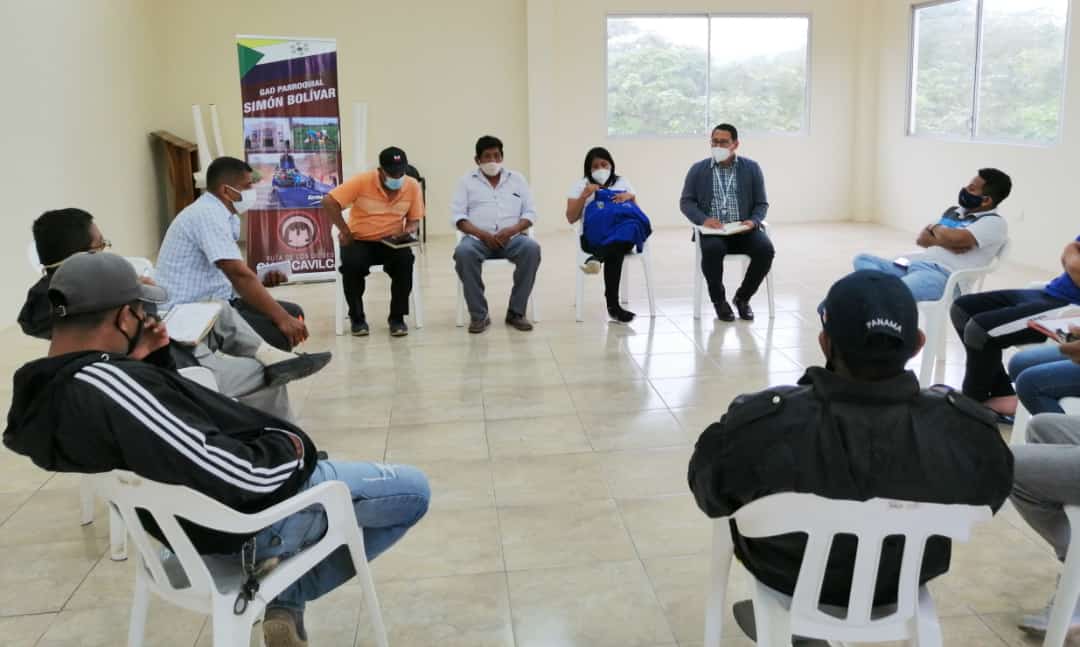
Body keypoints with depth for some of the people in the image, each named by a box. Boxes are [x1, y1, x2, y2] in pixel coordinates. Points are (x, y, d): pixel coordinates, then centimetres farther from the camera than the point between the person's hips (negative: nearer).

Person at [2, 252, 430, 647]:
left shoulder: (43, 392, -4)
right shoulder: (105, 384, -33)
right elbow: (244, 477, -34)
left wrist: (144, 359, -1)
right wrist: (288, 448, -13)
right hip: (257, 511, -10)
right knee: (413, 491, 5)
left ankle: (284, 596, 20)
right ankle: (290, 594, 9)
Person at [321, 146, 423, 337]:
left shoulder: (412, 186, -6)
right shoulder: (362, 182, -15)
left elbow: (414, 220, 5)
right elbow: (328, 202, -15)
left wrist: (409, 230, -18)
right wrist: (345, 231, -15)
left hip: (391, 242, 2)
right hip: (359, 241, -1)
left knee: (405, 261, -30)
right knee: (352, 264, -32)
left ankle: (397, 317, -13)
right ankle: (357, 318, -7)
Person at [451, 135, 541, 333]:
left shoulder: (517, 179, 15)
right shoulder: (467, 181, 11)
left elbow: (530, 212, 9)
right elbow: (457, 215, 1)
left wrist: (512, 230, -12)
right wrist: (482, 234, -15)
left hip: (511, 238, 1)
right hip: (478, 238, -1)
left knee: (532, 248, -31)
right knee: (463, 252, -35)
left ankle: (516, 312, -20)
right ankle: (479, 315, -22)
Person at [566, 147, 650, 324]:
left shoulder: (622, 182, 22)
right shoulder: (580, 185, 15)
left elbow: (636, 212, 16)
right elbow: (571, 218, 5)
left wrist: (630, 197, -5)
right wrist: (584, 196, -7)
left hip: (622, 234, 2)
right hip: (594, 237, -2)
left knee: (629, 229, -39)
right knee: (615, 253, -39)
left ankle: (597, 258, -57)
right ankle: (613, 305, -44)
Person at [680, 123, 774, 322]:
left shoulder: (751, 168, 9)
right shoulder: (698, 169, 8)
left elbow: (761, 204, 9)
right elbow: (686, 202, 6)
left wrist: (753, 221, -12)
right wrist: (703, 219, -14)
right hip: (712, 230, -1)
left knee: (765, 249, -28)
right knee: (712, 250, -35)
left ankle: (742, 297, -3)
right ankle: (719, 300, -9)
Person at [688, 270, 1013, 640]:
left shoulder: (761, 424, -35)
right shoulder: (970, 429, -29)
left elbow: (711, 498, -15)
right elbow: (988, 499, -6)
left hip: (788, 576, -2)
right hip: (904, 579, 2)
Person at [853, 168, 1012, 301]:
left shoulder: (994, 223, 0)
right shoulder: (953, 211, 24)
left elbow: (957, 239, -18)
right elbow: (921, 239, 14)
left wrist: (935, 228, 3)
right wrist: (946, 242, -6)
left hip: (944, 275, -9)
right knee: (863, 259, -9)